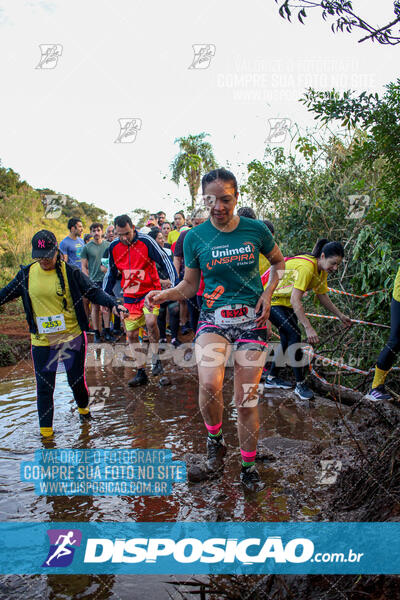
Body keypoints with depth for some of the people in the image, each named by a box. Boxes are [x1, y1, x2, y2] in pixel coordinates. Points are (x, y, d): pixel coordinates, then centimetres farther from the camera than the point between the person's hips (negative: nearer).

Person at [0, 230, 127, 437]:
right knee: (44, 387, 5)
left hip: (72, 337, -1)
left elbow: (93, 291, -8)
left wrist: (113, 304, -23)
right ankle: (45, 431, 21)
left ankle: (83, 408, 42)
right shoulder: (26, 274, 1)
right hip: (42, 342, 2)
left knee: (76, 380, 10)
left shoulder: (70, 272, -7)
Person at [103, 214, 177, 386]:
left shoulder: (146, 241, -12)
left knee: (150, 322, -28)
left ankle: (156, 360, -7)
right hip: (129, 297, 5)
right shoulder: (114, 247, 3)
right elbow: (111, 274, 16)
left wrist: (175, 284, -14)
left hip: (150, 291, -5)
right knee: (131, 335, 4)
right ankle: (141, 373, 16)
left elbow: (165, 261, -8)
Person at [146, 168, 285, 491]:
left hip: (251, 319, 1)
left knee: (247, 399, 3)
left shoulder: (256, 229, -1)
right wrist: (165, 294, -12)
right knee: (209, 383, -27)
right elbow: (190, 285, 8)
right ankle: (215, 438, 6)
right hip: (213, 318, 0)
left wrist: (268, 293, -1)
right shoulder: (195, 237, -1)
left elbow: (279, 262, 15)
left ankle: (249, 466, 27)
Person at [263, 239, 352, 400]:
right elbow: (295, 300, -37)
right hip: (271, 300, -9)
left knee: (288, 339, 11)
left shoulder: (321, 270, -3)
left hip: (285, 303, 9)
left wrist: (340, 315, 9)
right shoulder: (307, 267, -32)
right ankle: (300, 385, -8)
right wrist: (309, 328, -39)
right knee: (294, 335, -15)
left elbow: (323, 296, 10)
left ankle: (272, 378, 24)